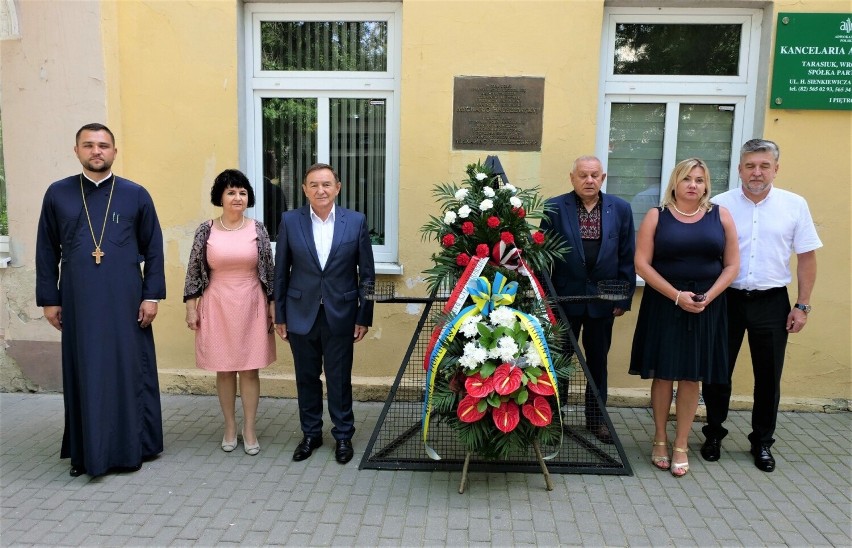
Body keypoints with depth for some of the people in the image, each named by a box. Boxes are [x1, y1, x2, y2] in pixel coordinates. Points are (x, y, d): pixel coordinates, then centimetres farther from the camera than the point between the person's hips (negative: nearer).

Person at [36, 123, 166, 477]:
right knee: (83, 374, 8)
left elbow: (153, 249, 2)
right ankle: (86, 451, 20)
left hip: (125, 301, -1)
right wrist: (49, 299, 5)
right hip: (78, 302, 1)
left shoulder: (136, 195, 2)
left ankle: (130, 447, 18)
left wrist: (151, 296, -3)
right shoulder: (57, 194, 5)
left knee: (129, 371, 5)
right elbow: (47, 251, 8)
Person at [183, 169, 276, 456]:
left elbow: (269, 270, 3)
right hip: (217, 306, 0)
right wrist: (190, 307, 0)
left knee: (250, 368, 5)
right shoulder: (206, 230, -1)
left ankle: (250, 430, 16)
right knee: (224, 369, 8)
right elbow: (194, 270, 2)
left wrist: (273, 306, 2)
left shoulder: (258, 229, 0)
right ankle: (230, 427, 24)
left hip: (251, 306, 0)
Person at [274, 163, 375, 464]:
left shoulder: (356, 221, -4)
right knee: (306, 378, 13)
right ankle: (311, 433, 32)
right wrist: (280, 315, 3)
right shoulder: (290, 221, -2)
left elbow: (367, 273, -1)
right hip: (301, 314, 1)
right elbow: (281, 272, 3)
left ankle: (343, 435, 28)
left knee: (340, 379, 9)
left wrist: (365, 316, -2)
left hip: (340, 314, -1)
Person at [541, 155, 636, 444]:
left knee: (598, 360, 14)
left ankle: (596, 418, 29)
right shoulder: (555, 207, -6)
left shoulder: (620, 209, 0)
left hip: (603, 299, 2)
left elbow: (627, 257, 2)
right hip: (565, 297, -2)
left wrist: (624, 298, 0)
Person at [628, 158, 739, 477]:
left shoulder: (720, 216, 5)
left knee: (692, 376, 6)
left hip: (706, 305, 1)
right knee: (663, 373, 4)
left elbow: (731, 265, 3)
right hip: (664, 303, -1)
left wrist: (707, 297, -11)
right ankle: (660, 439, 20)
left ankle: (681, 445, 18)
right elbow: (642, 263, -6)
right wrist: (677, 296, -14)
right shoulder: (656, 216, 0)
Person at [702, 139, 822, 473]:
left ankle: (762, 442, 28)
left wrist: (802, 306, 0)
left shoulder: (795, 205, 0)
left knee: (768, 376, 11)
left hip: (772, 302, 1)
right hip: (726, 299, -1)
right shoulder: (719, 205, -4)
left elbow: (806, 257, 3)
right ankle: (713, 435, 27)